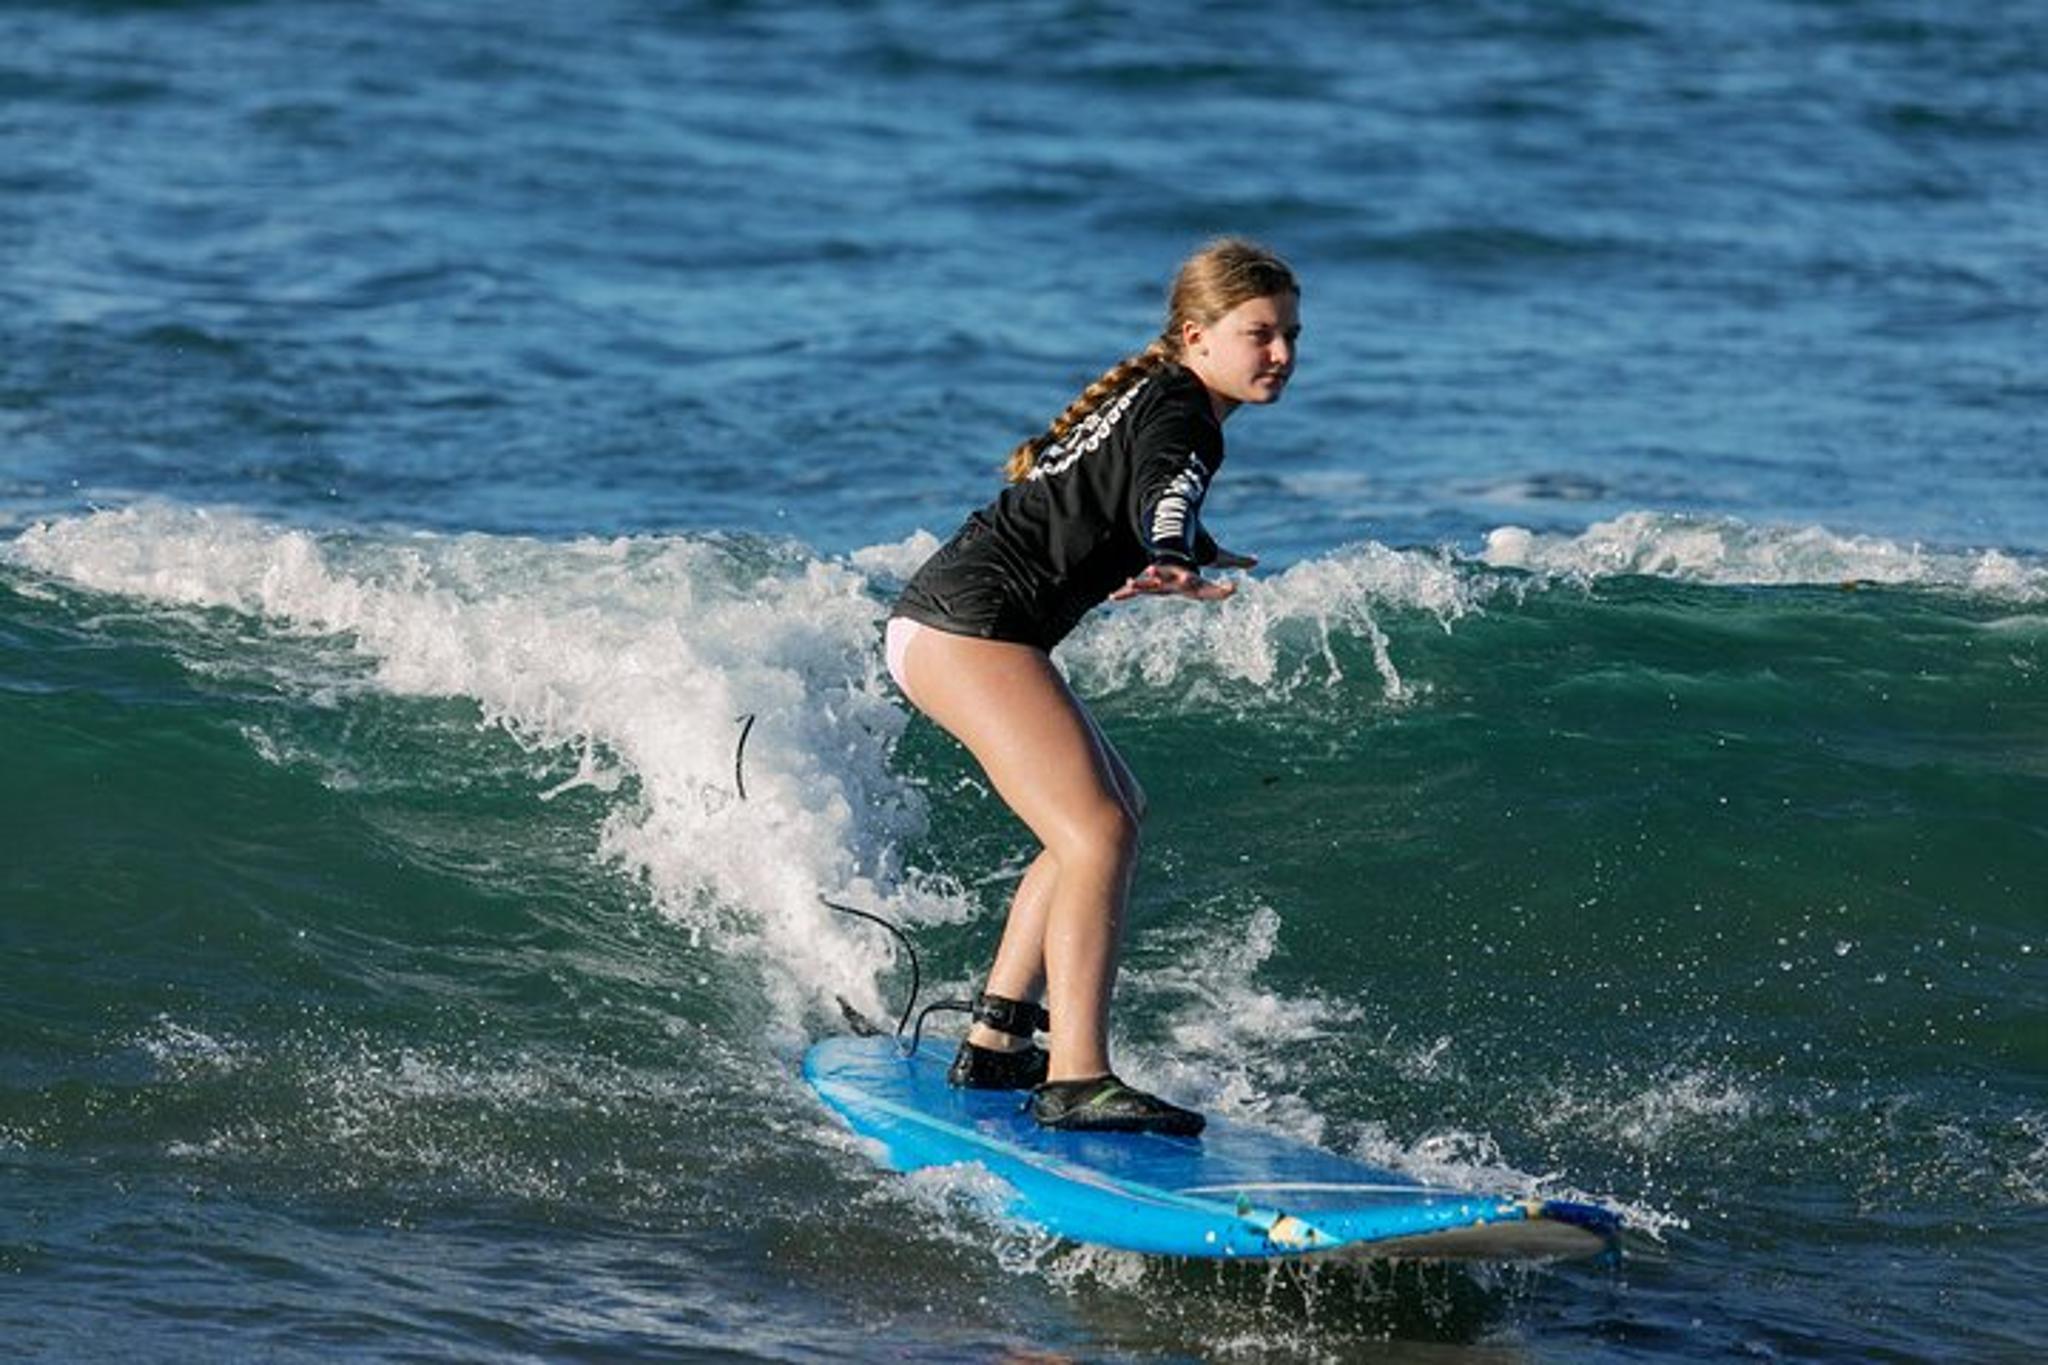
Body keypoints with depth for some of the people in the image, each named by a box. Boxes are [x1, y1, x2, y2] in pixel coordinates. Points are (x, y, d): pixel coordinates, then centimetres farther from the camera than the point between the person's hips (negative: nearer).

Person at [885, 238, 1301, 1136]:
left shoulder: (1154, 399, 20)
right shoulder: (1179, 414, -10)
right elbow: (1163, 497, -34)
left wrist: (1224, 561, 60)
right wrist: (1179, 572, -55)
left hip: (947, 626, 11)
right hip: (970, 623, -11)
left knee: (1116, 810, 21)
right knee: (1096, 833, -21)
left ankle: (995, 1043, 22)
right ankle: (1076, 1082, -30)